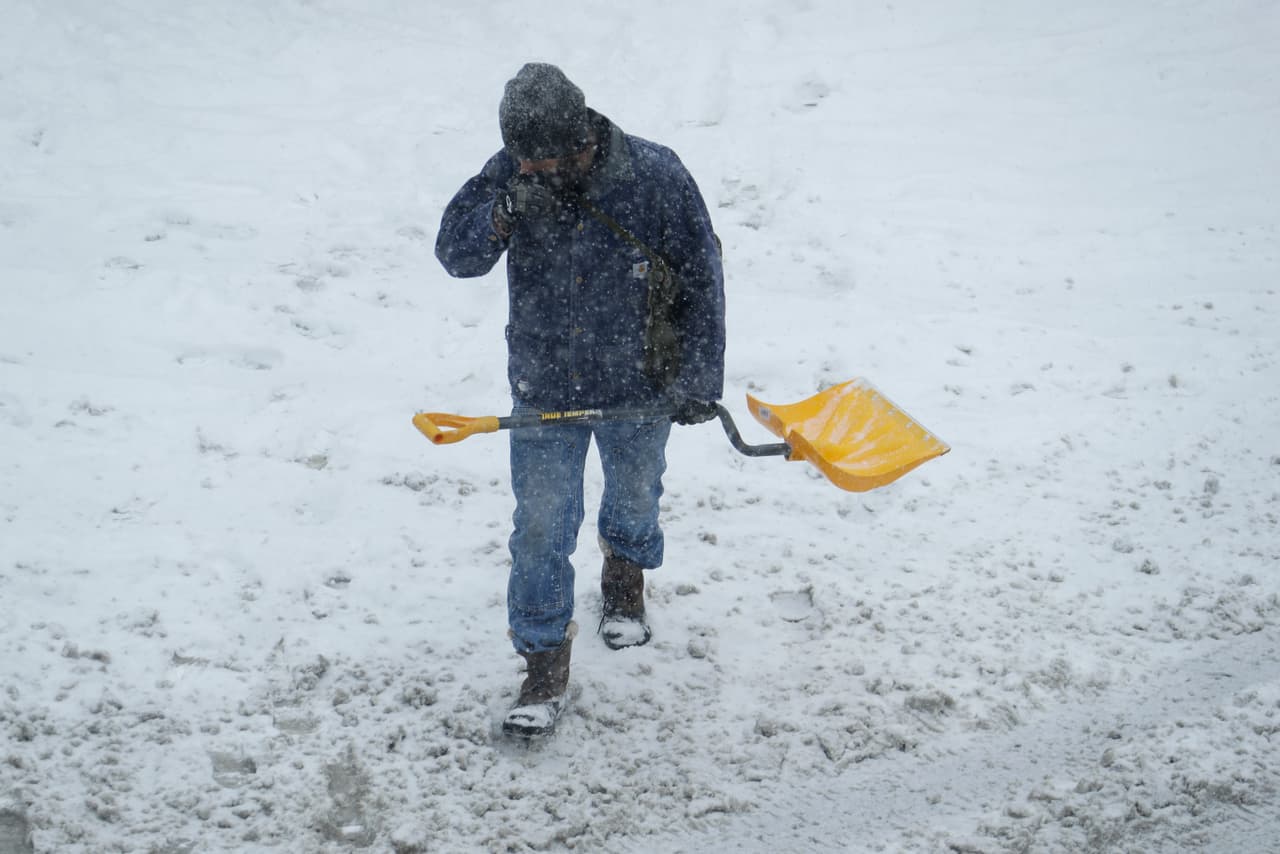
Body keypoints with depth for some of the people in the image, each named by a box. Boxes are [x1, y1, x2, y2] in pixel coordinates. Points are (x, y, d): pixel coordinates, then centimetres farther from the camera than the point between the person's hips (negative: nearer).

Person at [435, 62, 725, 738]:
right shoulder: (511, 173, -12)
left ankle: (625, 578, 56)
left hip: (638, 388, 0)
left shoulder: (656, 175, -19)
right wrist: (504, 215, -32)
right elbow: (454, 254, -13)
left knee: (634, 498, 24)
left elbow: (702, 282, -9)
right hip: (543, 390, 1)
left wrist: (698, 379, -7)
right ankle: (545, 666, 15)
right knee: (540, 529, 0)